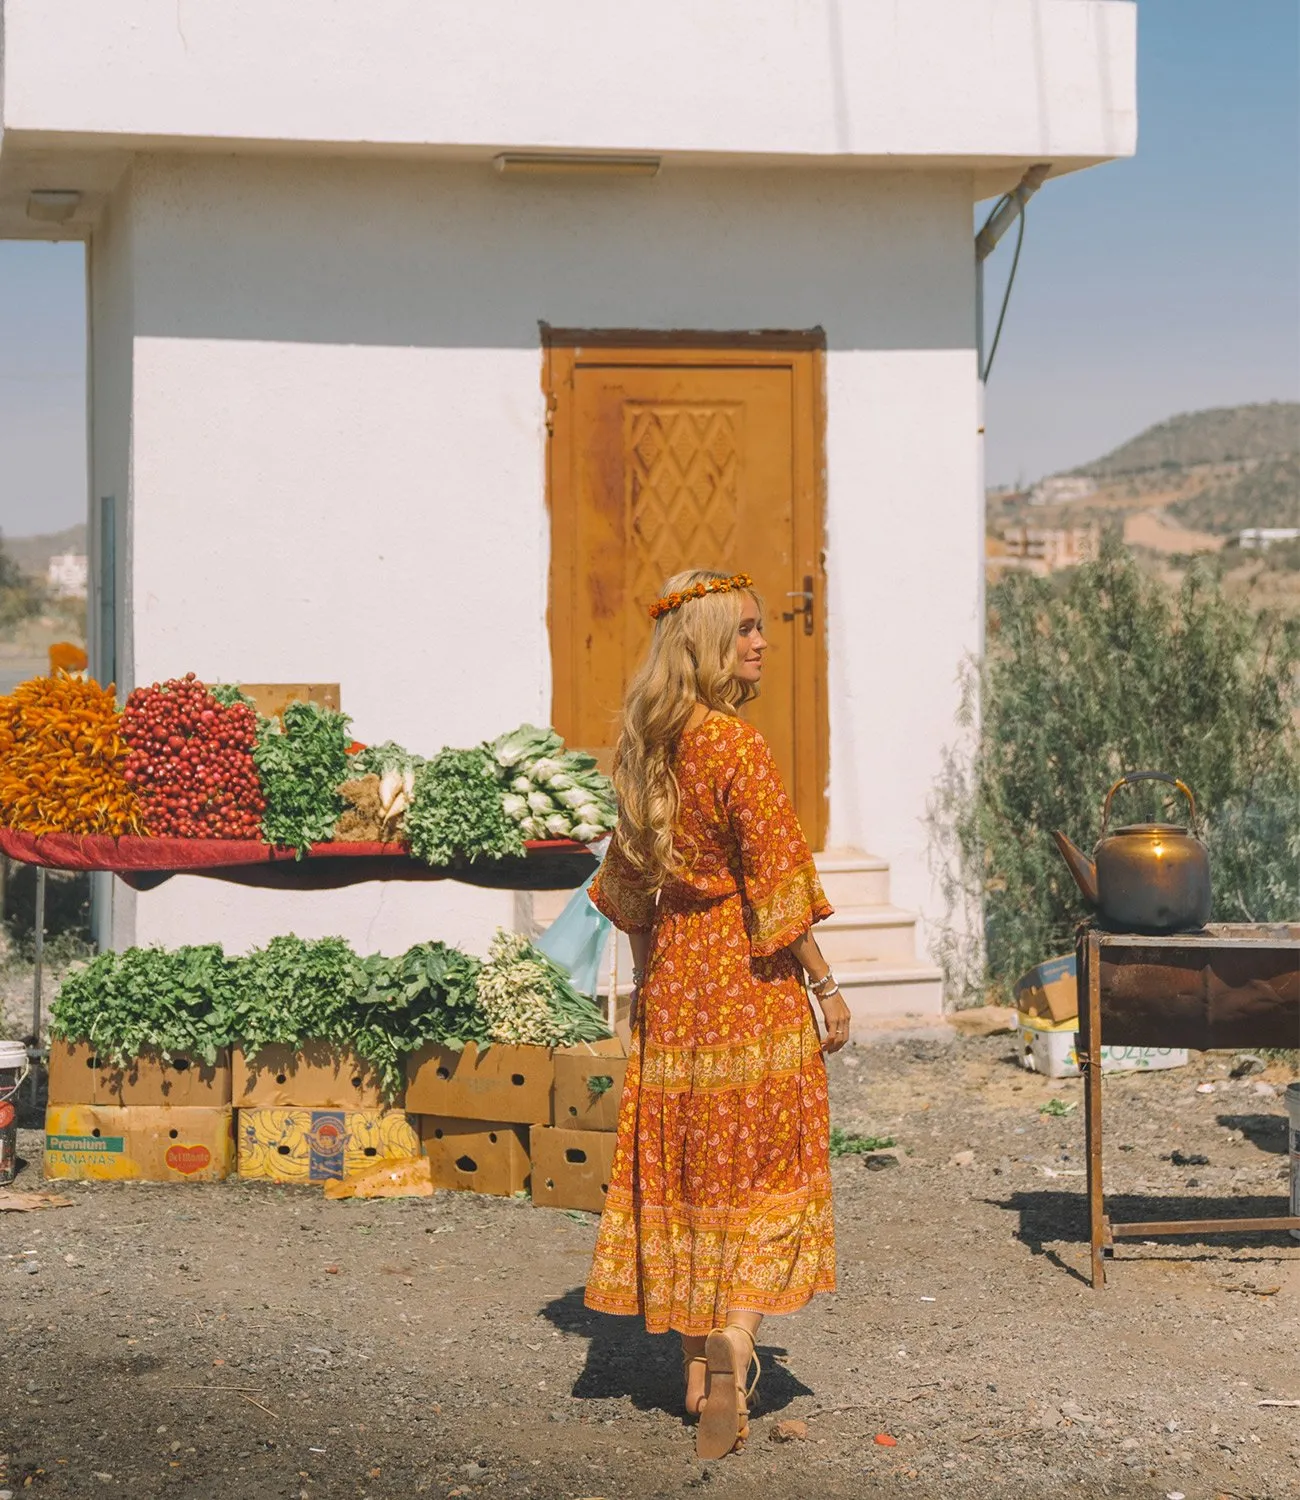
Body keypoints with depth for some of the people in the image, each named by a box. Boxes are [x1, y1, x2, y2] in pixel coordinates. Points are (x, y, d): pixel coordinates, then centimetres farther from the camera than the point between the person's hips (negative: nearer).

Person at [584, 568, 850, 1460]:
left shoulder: (648, 747, 6)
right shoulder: (737, 747, -17)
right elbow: (778, 883, -17)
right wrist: (826, 986, -10)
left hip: (673, 969, 7)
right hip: (751, 979, -7)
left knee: (688, 1173, 13)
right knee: (767, 1174, -1)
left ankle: (699, 1366, 20)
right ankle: (733, 1353, -15)